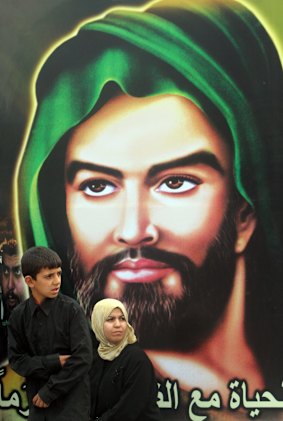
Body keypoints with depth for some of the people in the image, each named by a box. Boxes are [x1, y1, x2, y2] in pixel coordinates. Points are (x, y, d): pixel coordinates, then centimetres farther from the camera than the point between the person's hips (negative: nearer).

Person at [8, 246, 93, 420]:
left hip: (71, 399, -3)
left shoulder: (71, 309, -10)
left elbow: (83, 358, -14)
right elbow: (16, 360, 1)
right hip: (37, 400, 3)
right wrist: (52, 362, -13)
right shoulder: (19, 315, 0)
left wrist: (49, 392, -12)